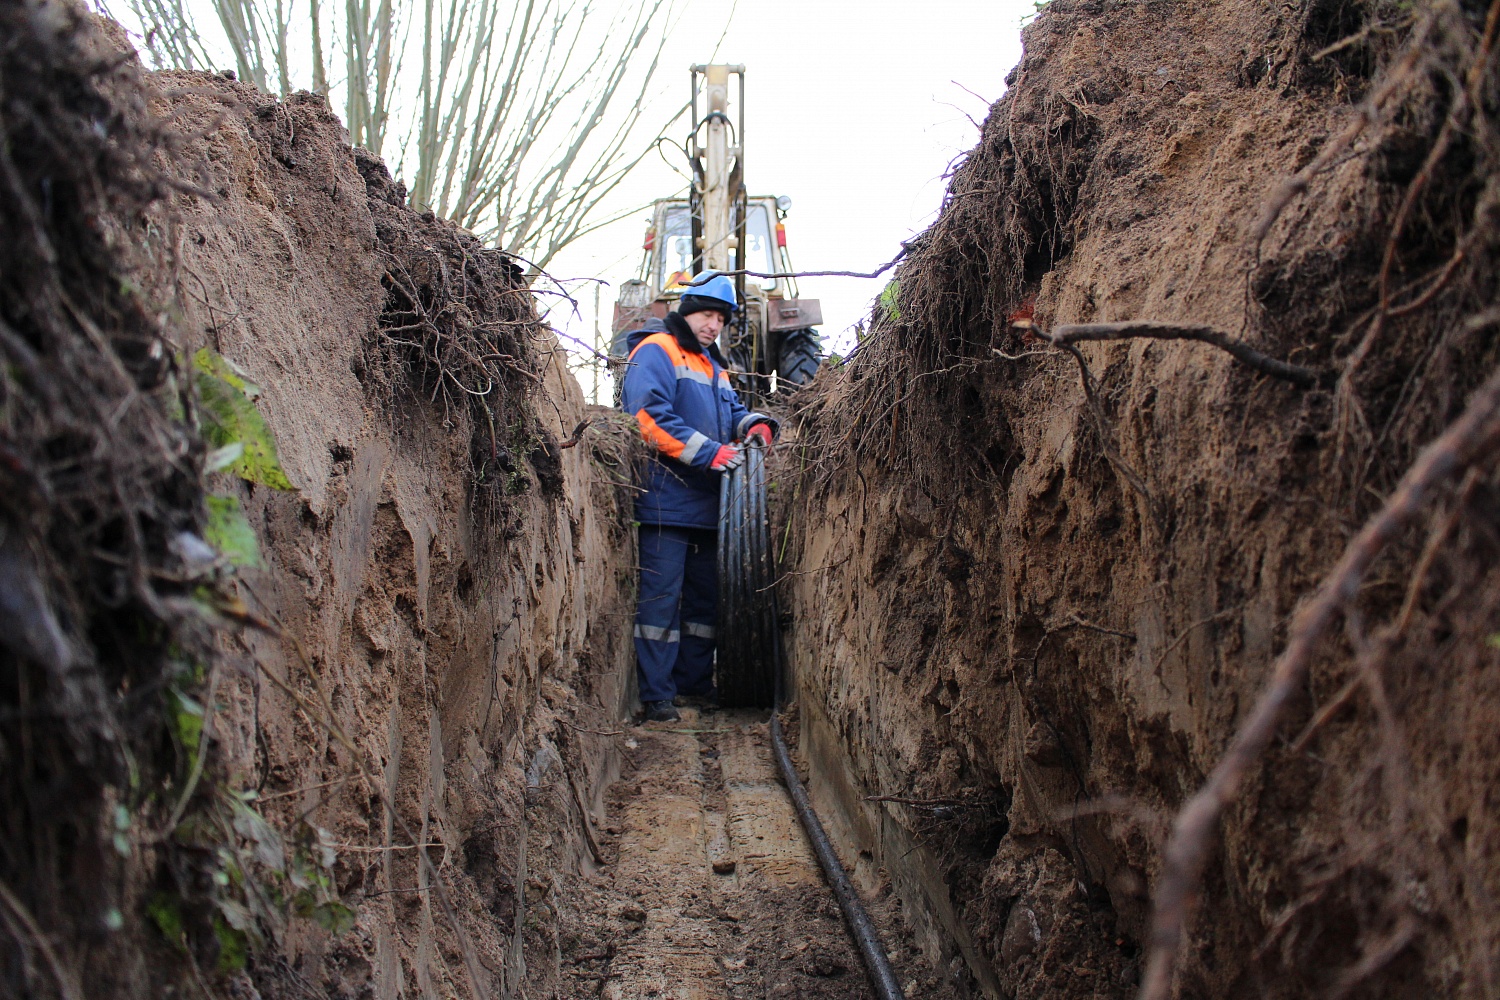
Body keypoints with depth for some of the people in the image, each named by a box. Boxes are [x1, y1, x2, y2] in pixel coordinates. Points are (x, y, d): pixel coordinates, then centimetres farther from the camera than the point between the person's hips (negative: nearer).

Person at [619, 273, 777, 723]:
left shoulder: (713, 366, 24)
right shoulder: (656, 352, -5)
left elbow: (733, 411, 24)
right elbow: (650, 416, -19)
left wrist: (755, 425, -2)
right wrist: (709, 452, -23)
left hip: (708, 504, 9)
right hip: (666, 502, -9)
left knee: (705, 596, 13)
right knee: (660, 596, -8)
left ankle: (695, 681, 23)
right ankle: (656, 694, -6)